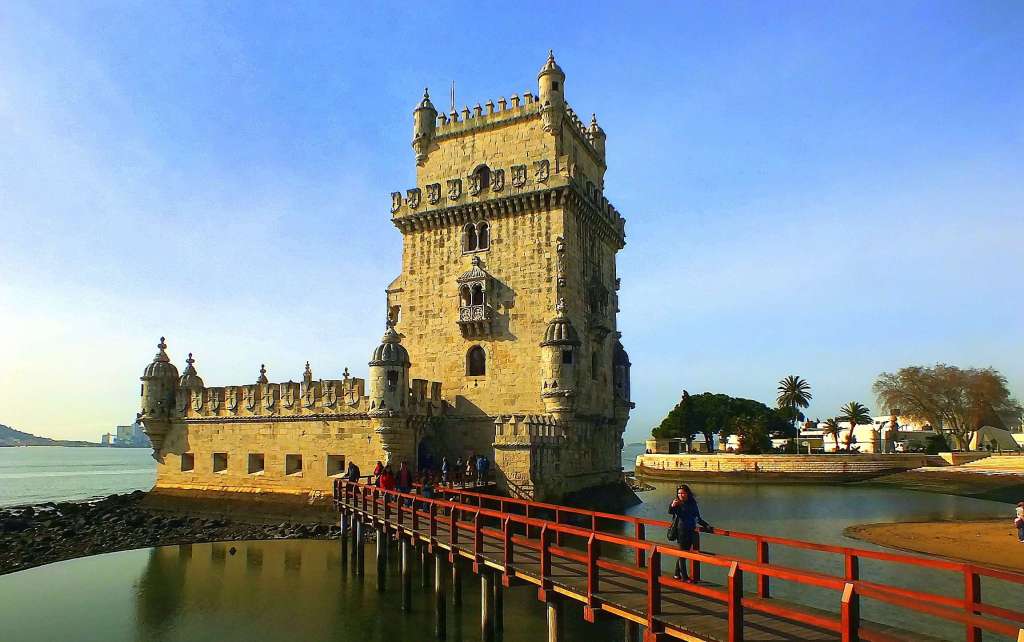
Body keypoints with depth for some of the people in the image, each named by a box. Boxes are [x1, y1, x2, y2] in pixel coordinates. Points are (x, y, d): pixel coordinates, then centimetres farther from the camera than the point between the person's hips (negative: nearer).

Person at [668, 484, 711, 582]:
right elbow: (670, 512, -29)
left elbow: (698, 518, 17)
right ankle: (684, 577, 4)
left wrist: (707, 525, 14)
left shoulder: (692, 503, 6)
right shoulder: (677, 503, -9)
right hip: (681, 531, -6)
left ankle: (677, 574, 25)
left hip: (690, 531, 6)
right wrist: (672, 506, -49)